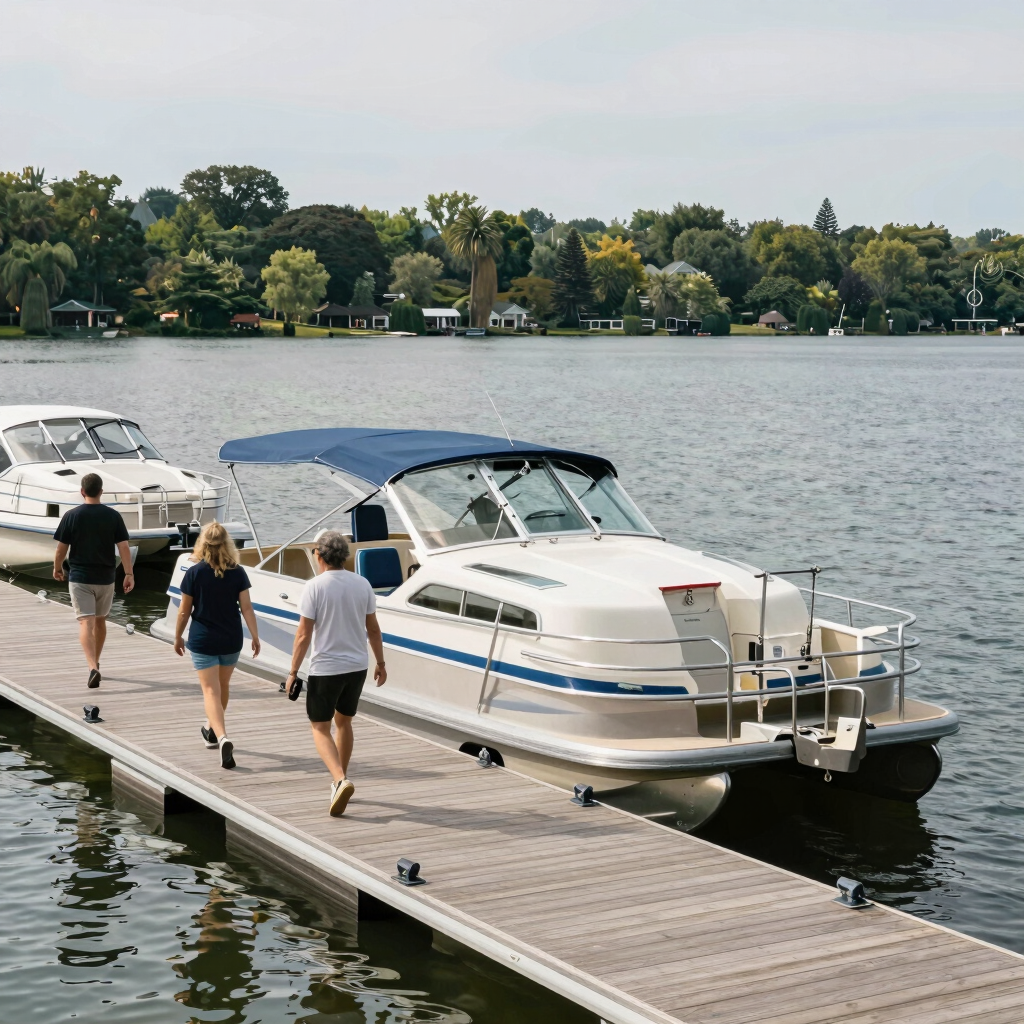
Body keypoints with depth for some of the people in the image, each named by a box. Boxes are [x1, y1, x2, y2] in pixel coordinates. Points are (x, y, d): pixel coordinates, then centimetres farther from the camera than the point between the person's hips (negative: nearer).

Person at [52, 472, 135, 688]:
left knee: (86, 623, -7)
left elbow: (61, 548, -2)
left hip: (79, 577, -2)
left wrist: (57, 569, 15)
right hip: (105, 578, 2)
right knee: (100, 620, 20)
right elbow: (123, 547, -7)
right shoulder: (113, 516, -2)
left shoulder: (71, 516, -6)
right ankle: (95, 663, 34)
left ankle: (93, 668, -24)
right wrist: (129, 574, -4)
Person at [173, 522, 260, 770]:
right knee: (223, 686, 22)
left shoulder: (194, 573, -10)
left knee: (211, 691, -2)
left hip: (202, 640, -3)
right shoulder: (238, 573, -5)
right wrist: (255, 636, 1)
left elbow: (184, 611, -5)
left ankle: (222, 738, -22)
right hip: (231, 640, 3)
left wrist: (178, 637, 9)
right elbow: (246, 607, -7)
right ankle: (212, 730, 43)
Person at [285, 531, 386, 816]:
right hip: (357, 666, 5)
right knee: (343, 722, 21)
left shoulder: (315, 587, -13)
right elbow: (373, 628, 7)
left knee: (320, 728, 5)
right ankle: (339, 782, 29)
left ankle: (341, 780, -16)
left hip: (325, 668, -5)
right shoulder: (362, 584, 1)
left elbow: (304, 634, -13)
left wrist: (293, 672, -5)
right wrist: (380, 663, 18)